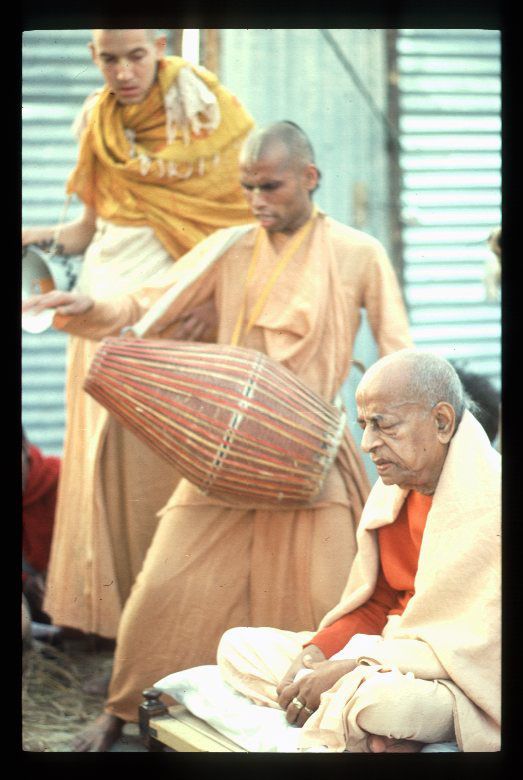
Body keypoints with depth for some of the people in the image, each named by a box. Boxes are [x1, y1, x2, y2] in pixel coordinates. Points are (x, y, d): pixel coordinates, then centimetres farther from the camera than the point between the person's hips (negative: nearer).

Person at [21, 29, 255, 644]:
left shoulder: (206, 112, -5)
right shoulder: (95, 121, 10)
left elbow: (244, 219, -6)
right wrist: (43, 239, -1)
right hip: (104, 304, 5)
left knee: (164, 457, -6)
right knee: (102, 453, 4)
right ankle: (104, 602, 12)